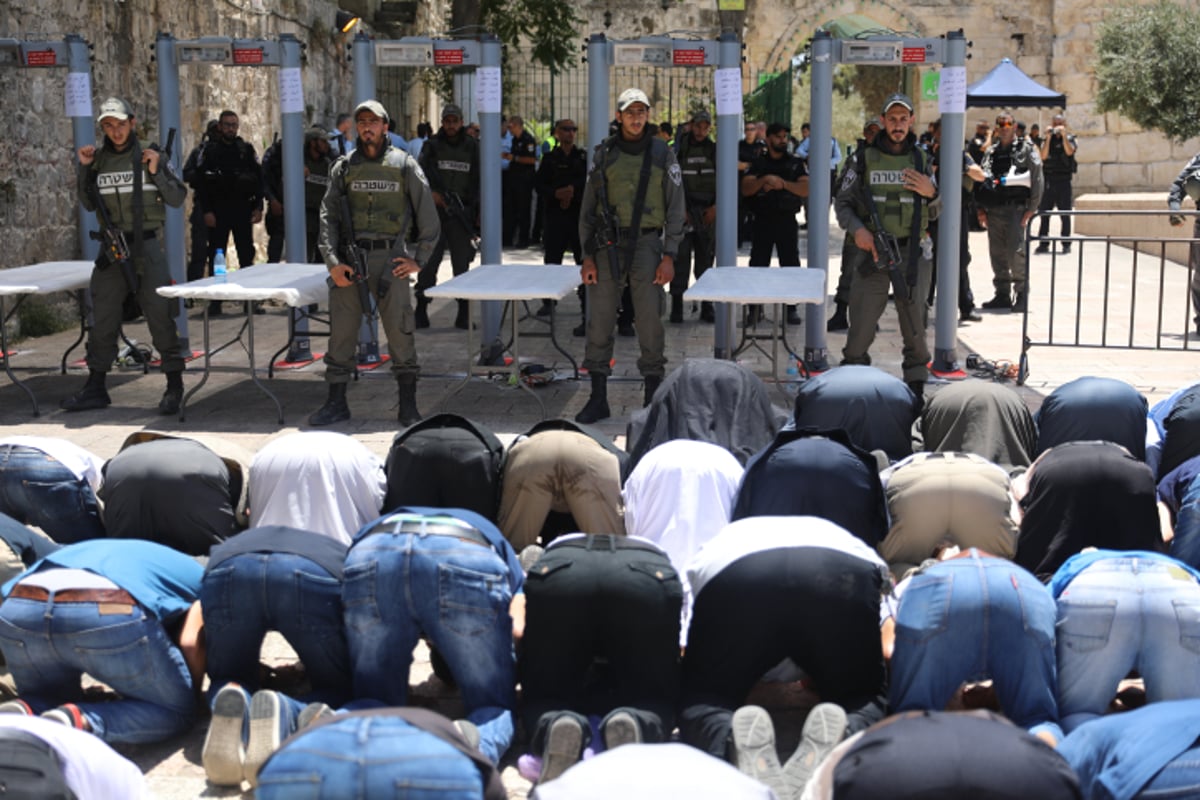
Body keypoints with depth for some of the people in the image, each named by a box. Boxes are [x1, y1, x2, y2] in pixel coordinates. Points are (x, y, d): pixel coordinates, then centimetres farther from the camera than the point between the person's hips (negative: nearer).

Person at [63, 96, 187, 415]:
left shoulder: (150, 155, -2)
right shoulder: (98, 159, 7)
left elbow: (177, 199, -1)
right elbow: (88, 204, 13)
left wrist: (157, 173, -15)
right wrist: (84, 169, 3)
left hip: (147, 246, -4)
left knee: (160, 316, -2)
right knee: (102, 319, 8)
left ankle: (174, 388, 6)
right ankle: (95, 389, 17)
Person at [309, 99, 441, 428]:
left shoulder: (404, 165, 6)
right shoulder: (344, 167, 9)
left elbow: (428, 218, 8)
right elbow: (328, 216, 4)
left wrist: (419, 260, 2)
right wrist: (333, 262, -7)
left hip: (390, 258, -2)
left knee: (400, 332, -2)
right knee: (341, 331, 3)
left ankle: (408, 405, 8)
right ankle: (336, 403, 13)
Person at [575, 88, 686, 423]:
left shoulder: (661, 153, 3)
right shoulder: (604, 154, 7)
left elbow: (675, 208, 2)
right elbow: (588, 208, 8)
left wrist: (669, 256, -7)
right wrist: (588, 255, 0)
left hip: (647, 244, -1)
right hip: (609, 244, 2)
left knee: (650, 319, -3)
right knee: (600, 318, 0)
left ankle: (653, 398, 8)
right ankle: (598, 399, 8)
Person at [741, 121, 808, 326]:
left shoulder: (796, 163, 7)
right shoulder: (758, 164, 9)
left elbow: (806, 189, -6)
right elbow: (745, 189, -3)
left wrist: (783, 183, -15)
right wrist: (765, 180, -18)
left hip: (787, 220, -1)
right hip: (762, 220, 1)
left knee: (791, 264, 0)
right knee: (758, 264, 0)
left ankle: (791, 308, 6)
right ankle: (755, 307, 6)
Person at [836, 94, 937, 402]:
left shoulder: (921, 159, 10)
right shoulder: (865, 159, 4)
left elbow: (936, 214, 15)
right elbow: (843, 202, 6)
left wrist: (931, 193, -6)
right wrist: (856, 229, -12)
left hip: (913, 252, 1)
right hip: (872, 250, -1)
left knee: (915, 324, 5)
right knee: (861, 323, -3)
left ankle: (916, 388, 14)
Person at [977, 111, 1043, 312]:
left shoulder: (1026, 149, 1)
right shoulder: (990, 152, 16)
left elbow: (1037, 180, -3)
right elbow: (981, 179, 17)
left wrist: (1032, 208, -10)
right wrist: (981, 208, 8)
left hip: (1015, 207, -5)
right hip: (993, 209, 5)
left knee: (1016, 251, -12)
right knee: (997, 253, 7)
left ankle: (1021, 293, -3)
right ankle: (1002, 294, 15)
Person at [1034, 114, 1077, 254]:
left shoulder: (1070, 139, 4)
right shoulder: (1046, 140, 9)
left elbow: (1069, 151, -16)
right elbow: (1043, 156, -7)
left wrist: (1063, 135, -19)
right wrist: (1048, 138, -12)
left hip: (1064, 181, -2)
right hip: (1048, 181, 2)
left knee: (1065, 214, 0)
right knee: (1044, 213, 2)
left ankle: (1066, 243, 5)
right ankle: (1043, 243, 6)